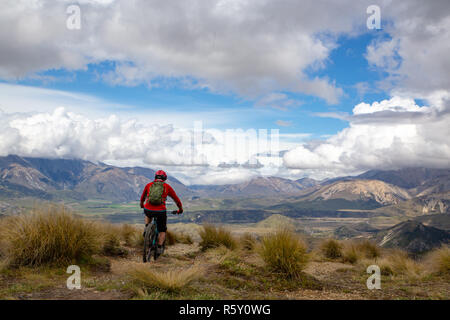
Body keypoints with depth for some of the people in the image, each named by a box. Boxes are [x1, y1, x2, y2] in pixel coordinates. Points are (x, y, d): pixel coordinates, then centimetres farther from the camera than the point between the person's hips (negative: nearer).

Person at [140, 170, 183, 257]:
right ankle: (159, 248, 9)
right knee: (162, 231, 21)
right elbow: (176, 199, 18)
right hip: (161, 211, -1)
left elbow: (142, 198, 29)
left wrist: (142, 205, 50)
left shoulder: (149, 185, 14)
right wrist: (180, 209, 34)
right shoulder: (167, 187, 10)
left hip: (148, 210, 2)